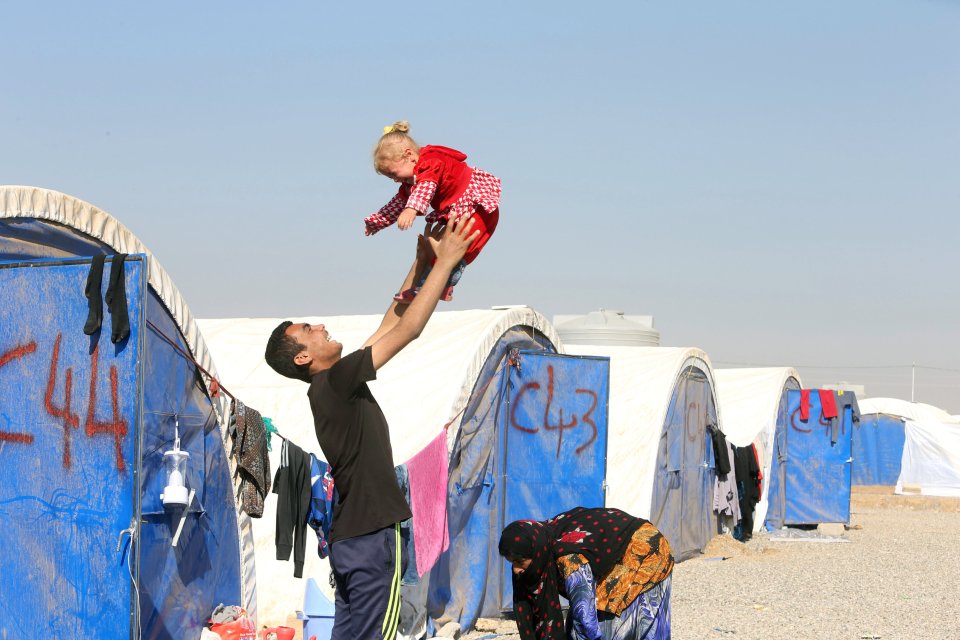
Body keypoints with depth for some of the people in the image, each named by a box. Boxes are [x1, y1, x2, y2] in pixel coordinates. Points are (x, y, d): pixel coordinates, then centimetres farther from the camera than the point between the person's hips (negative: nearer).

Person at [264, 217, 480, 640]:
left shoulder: (334, 384, 14)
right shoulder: (335, 380, -12)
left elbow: (389, 325, 19)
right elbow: (408, 330, -14)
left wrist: (421, 263, 19)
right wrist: (445, 262, -8)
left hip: (350, 536, 10)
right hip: (372, 534, -10)